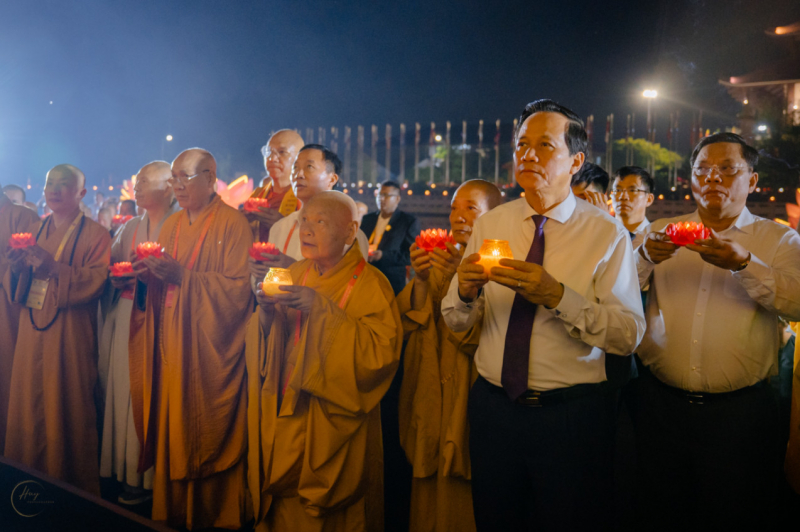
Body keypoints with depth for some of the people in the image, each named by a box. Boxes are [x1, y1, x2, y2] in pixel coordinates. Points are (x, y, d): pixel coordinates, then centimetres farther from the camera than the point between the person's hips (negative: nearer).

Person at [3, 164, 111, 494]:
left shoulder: (95, 235, -2)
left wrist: (53, 267, -24)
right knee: (28, 409, 9)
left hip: (70, 339, -5)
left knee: (68, 413, -1)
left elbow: (95, 282, -14)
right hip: (32, 334, 5)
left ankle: (73, 489, 14)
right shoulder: (34, 231, 15)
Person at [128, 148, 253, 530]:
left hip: (207, 349, -6)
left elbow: (238, 287, -15)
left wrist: (181, 276, -20)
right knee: (170, 430, 8)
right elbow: (160, 286, 17)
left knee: (207, 436, 0)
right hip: (169, 347, 6)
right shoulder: (171, 225, 16)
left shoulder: (233, 223, -6)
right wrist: (148, 274, -5)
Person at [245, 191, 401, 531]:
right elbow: (265, 345, 8)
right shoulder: (295, 274, 8)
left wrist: (324, 310, -24)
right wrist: (266, 312, -13)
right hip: (284, 416, 5)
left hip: (333, 422, -5)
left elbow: (382, 352, -22)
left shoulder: (369, 284, -9)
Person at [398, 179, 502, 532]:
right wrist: (420, 280, -16)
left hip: (472, 398, -5)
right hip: (430, 393, 5)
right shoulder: (439, 258, 10)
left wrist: (457, 280, -26)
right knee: (429, 499, 12)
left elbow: (484, 337, -18)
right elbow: (408, 324, 0)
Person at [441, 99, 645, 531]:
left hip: (573, 417, -3)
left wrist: (557, 296, -28)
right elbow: (455, 323, 3)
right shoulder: (489, 225, 4)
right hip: (493, 409, 3)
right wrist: (465, 290, -19)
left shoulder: (606, 234, -6)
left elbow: (628, 336, -15)